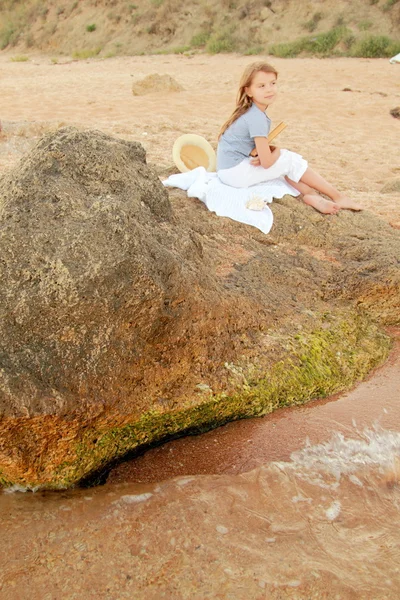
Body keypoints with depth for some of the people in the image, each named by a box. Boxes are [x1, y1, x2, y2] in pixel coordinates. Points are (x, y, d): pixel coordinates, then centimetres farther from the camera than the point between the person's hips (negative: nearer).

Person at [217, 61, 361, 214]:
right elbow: (267, 162, -22)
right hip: (235, 172, -9)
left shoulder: (252, 112, 8)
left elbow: (259, 148, 17)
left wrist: (270, 150, -6)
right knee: (291, 161, -6)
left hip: (233, 169, 9)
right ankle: (337, 197, 0)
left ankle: (310, 194, -9)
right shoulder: (256, 118, -21)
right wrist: (276, 151, 0)